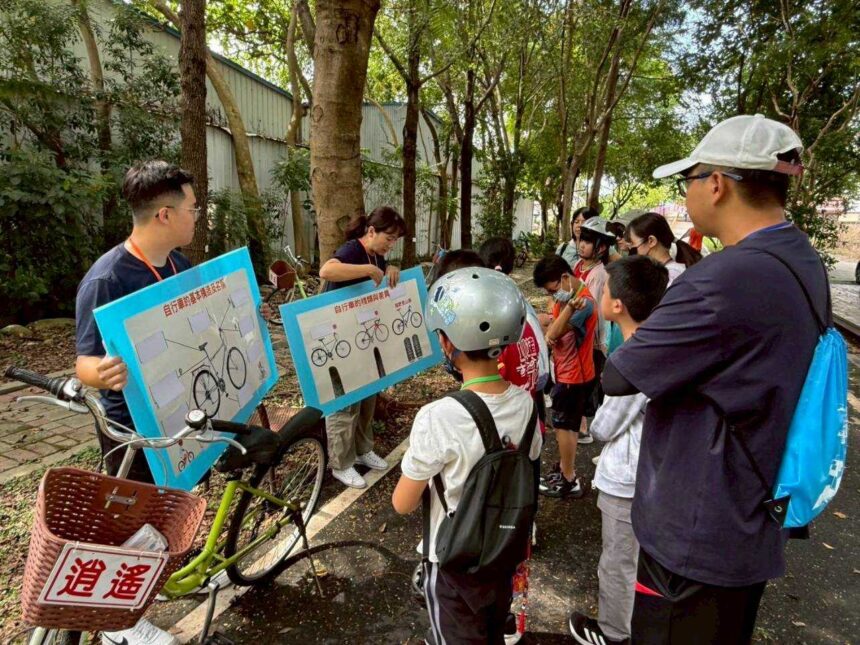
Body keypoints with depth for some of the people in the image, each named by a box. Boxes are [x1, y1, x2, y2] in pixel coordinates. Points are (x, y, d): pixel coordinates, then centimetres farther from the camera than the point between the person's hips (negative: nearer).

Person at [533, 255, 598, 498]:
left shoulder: (584, 302, -24)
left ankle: (570, 481, 13)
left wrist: (571, 305, -40)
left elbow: (555, 333, -30)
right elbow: (552, 329, 6)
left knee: (564, 425, 0)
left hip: (574, 375, -9)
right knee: (566, 424, 18)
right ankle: (565, 468, 33)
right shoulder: (566, 298, 5)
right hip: (565, 371, 9)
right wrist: (549, 334, -17)